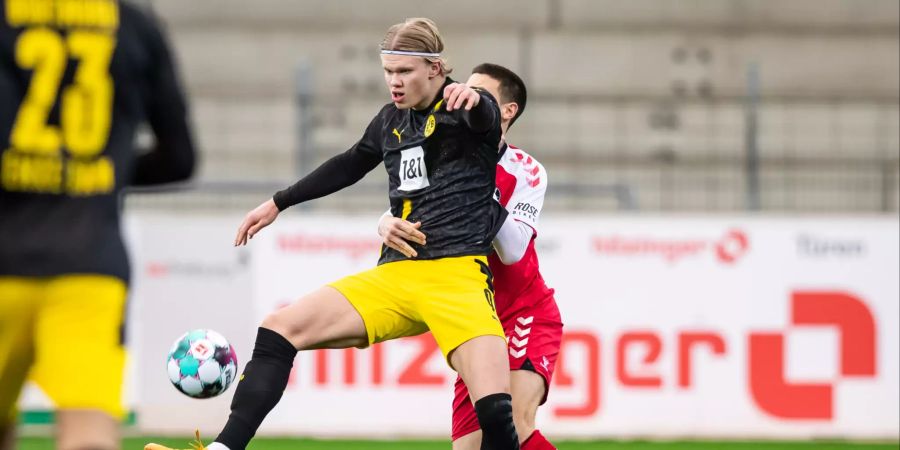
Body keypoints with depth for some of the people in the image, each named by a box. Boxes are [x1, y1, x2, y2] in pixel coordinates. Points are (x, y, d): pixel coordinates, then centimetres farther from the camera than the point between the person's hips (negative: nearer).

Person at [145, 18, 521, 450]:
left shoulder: (465, 110, -5)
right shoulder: (392, 120, 14)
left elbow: (486, 117, -30)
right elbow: (350, 165, 33)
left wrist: (472, 98, -55)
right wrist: (278, 203, 37)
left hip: (458, 279, -6)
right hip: (393, 276, 6)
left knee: (496, 414, -23)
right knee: (280, 328, -7)